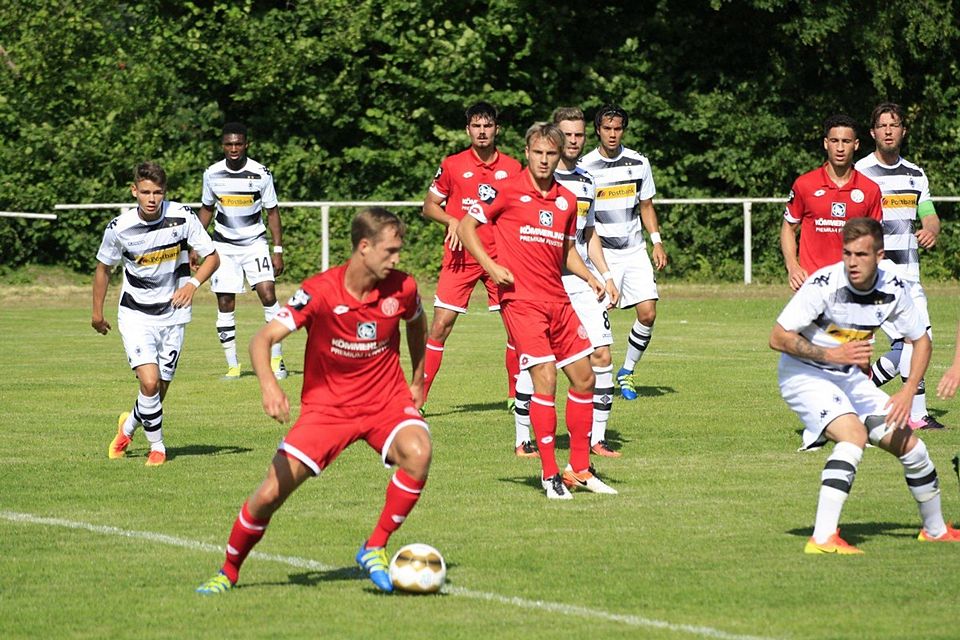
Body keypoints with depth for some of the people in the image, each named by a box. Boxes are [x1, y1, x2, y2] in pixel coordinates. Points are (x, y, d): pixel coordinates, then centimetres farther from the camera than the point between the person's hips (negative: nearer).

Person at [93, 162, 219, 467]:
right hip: (136, 313, -2)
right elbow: (103, 268, 5)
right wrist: (97, 313, 13)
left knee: (160, 388, 8)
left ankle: (129, 426, 39)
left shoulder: (183, 217, -14)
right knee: (150, 383, -18)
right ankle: (157, 447, 3)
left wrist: (193, 284, -22)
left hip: (173, 313, 2)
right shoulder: (120, 227, -13)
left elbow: (212, 257, -3)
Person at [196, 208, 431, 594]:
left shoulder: (401, 288, -9)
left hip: (386, 401, 1)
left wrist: (418, 380, 18)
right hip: (326, 404, -1)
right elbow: (263, 339, -23)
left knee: (417, 452, -32)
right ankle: (228, 572, 20)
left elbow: (416, 323, 16)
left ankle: (375, 550, -15)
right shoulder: (319, 291, -19)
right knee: (270, 494, -7)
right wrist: (269, 386, -42)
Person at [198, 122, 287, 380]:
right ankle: (233, 365, 4)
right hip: (224, 245, 2)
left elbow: (272, 212, -1)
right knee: (225, 304, -3)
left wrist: (278, 250, -4)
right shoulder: (212, 174, -2)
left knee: (267, 294, -16)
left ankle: (277, 359, -6)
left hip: (255, 242, -2)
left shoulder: (261, 174, -9)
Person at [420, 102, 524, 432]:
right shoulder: (452, 165, 1)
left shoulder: (512, 168, 6)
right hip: (461, 257, -2)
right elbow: (429, 206, 6)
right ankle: (418, 396, -2)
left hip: (501, 256, 2)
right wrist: (451, 221, -12)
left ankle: (516, 394, 14)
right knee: (440, 325, -7)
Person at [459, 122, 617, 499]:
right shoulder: (507, 191, -5)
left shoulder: (567, 200, 12)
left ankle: (579, 469, 19)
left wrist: (589, 277, 6)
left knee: (584, 378, 7)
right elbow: (465, 226, -2)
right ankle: (549, 474, -7)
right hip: (521, 300, -6)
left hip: (558, 300, 7)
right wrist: (491, 267, -14)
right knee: (545, 378, -14)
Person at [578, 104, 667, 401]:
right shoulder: (585, 167, -4)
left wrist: (657, 242, 6)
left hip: (635, 251, 3)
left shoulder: (638, 163, 6)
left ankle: (627, 371, 11)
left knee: (647, 313, -7)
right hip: (601, 252, -3)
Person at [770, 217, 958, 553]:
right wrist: (832, 354, -31)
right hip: (804, 375, -6)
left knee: (910, 447, 6)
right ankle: (822, 539, -36)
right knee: (855, 434, -31)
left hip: (849, 378, 6)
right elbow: (778, 337, -22)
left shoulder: (892, 289, -10)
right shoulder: (824, 284, -25)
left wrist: (907, 393, -9)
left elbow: (921, 340, 4)